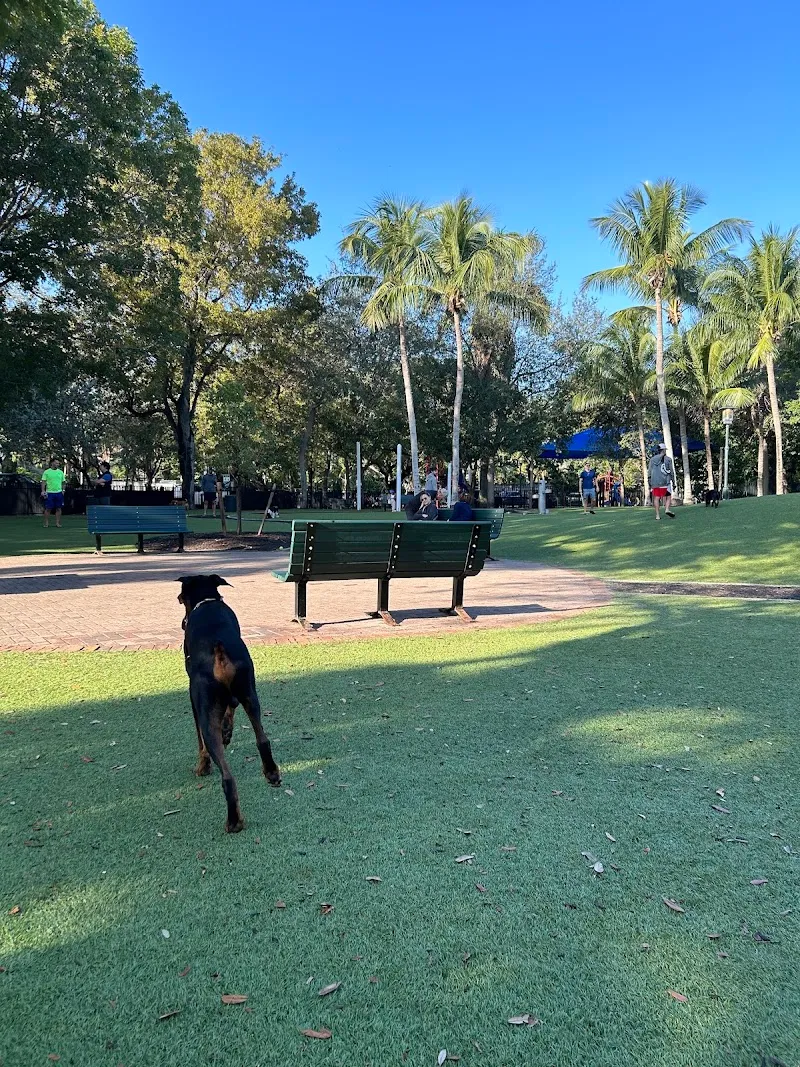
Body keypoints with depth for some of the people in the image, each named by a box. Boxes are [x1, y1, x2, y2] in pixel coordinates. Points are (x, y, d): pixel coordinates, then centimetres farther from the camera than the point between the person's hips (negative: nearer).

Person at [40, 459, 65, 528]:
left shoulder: (61, 472, 11)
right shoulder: (46, 472, 2)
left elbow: (63, 482, 15)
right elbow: (43, 482, -2)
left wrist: (63, 490, 6)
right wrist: (43, 490, -12)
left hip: (59, 493, 3)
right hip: (49, 493, -3)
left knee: (58, 508, 3)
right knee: (48, 509, -1)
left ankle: (58, 523, 9)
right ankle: (46, 523, 6)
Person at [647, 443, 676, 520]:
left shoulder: (652, 459, 8)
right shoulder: (668, 459, 1)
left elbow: (649, 471, 7)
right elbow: (671, 472, 2)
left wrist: (650, 483, 12)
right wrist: (673, 481, 11)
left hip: (655, 482, 3)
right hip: (665, 481, -3)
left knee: (656, 497, 6)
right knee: (668, 496, 4)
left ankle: (657, 514, 3)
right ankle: (667, 509, -20)